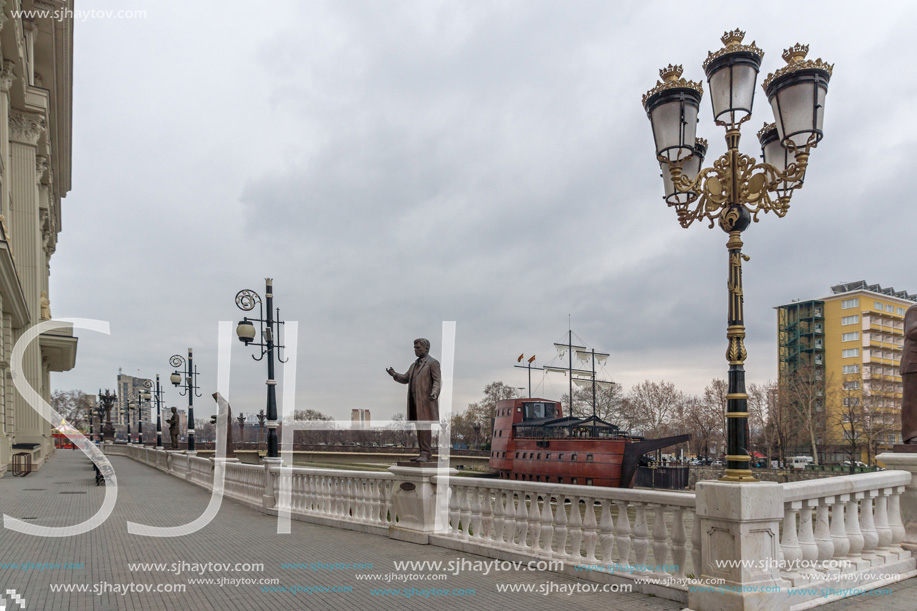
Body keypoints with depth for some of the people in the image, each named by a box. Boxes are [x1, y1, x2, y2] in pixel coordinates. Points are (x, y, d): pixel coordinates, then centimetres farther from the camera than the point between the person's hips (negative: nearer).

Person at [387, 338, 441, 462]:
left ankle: (425, 454, -12)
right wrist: (394, 375, -2)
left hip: (426, 401, -7)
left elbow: (437, 381, -10)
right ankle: (423, 454, 7)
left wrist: (434, 393, -27)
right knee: (419, 428, 5)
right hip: (415, 401, 7)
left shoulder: (433, 363, -1)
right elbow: (405, 379, 17)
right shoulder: (414, 364, 22)